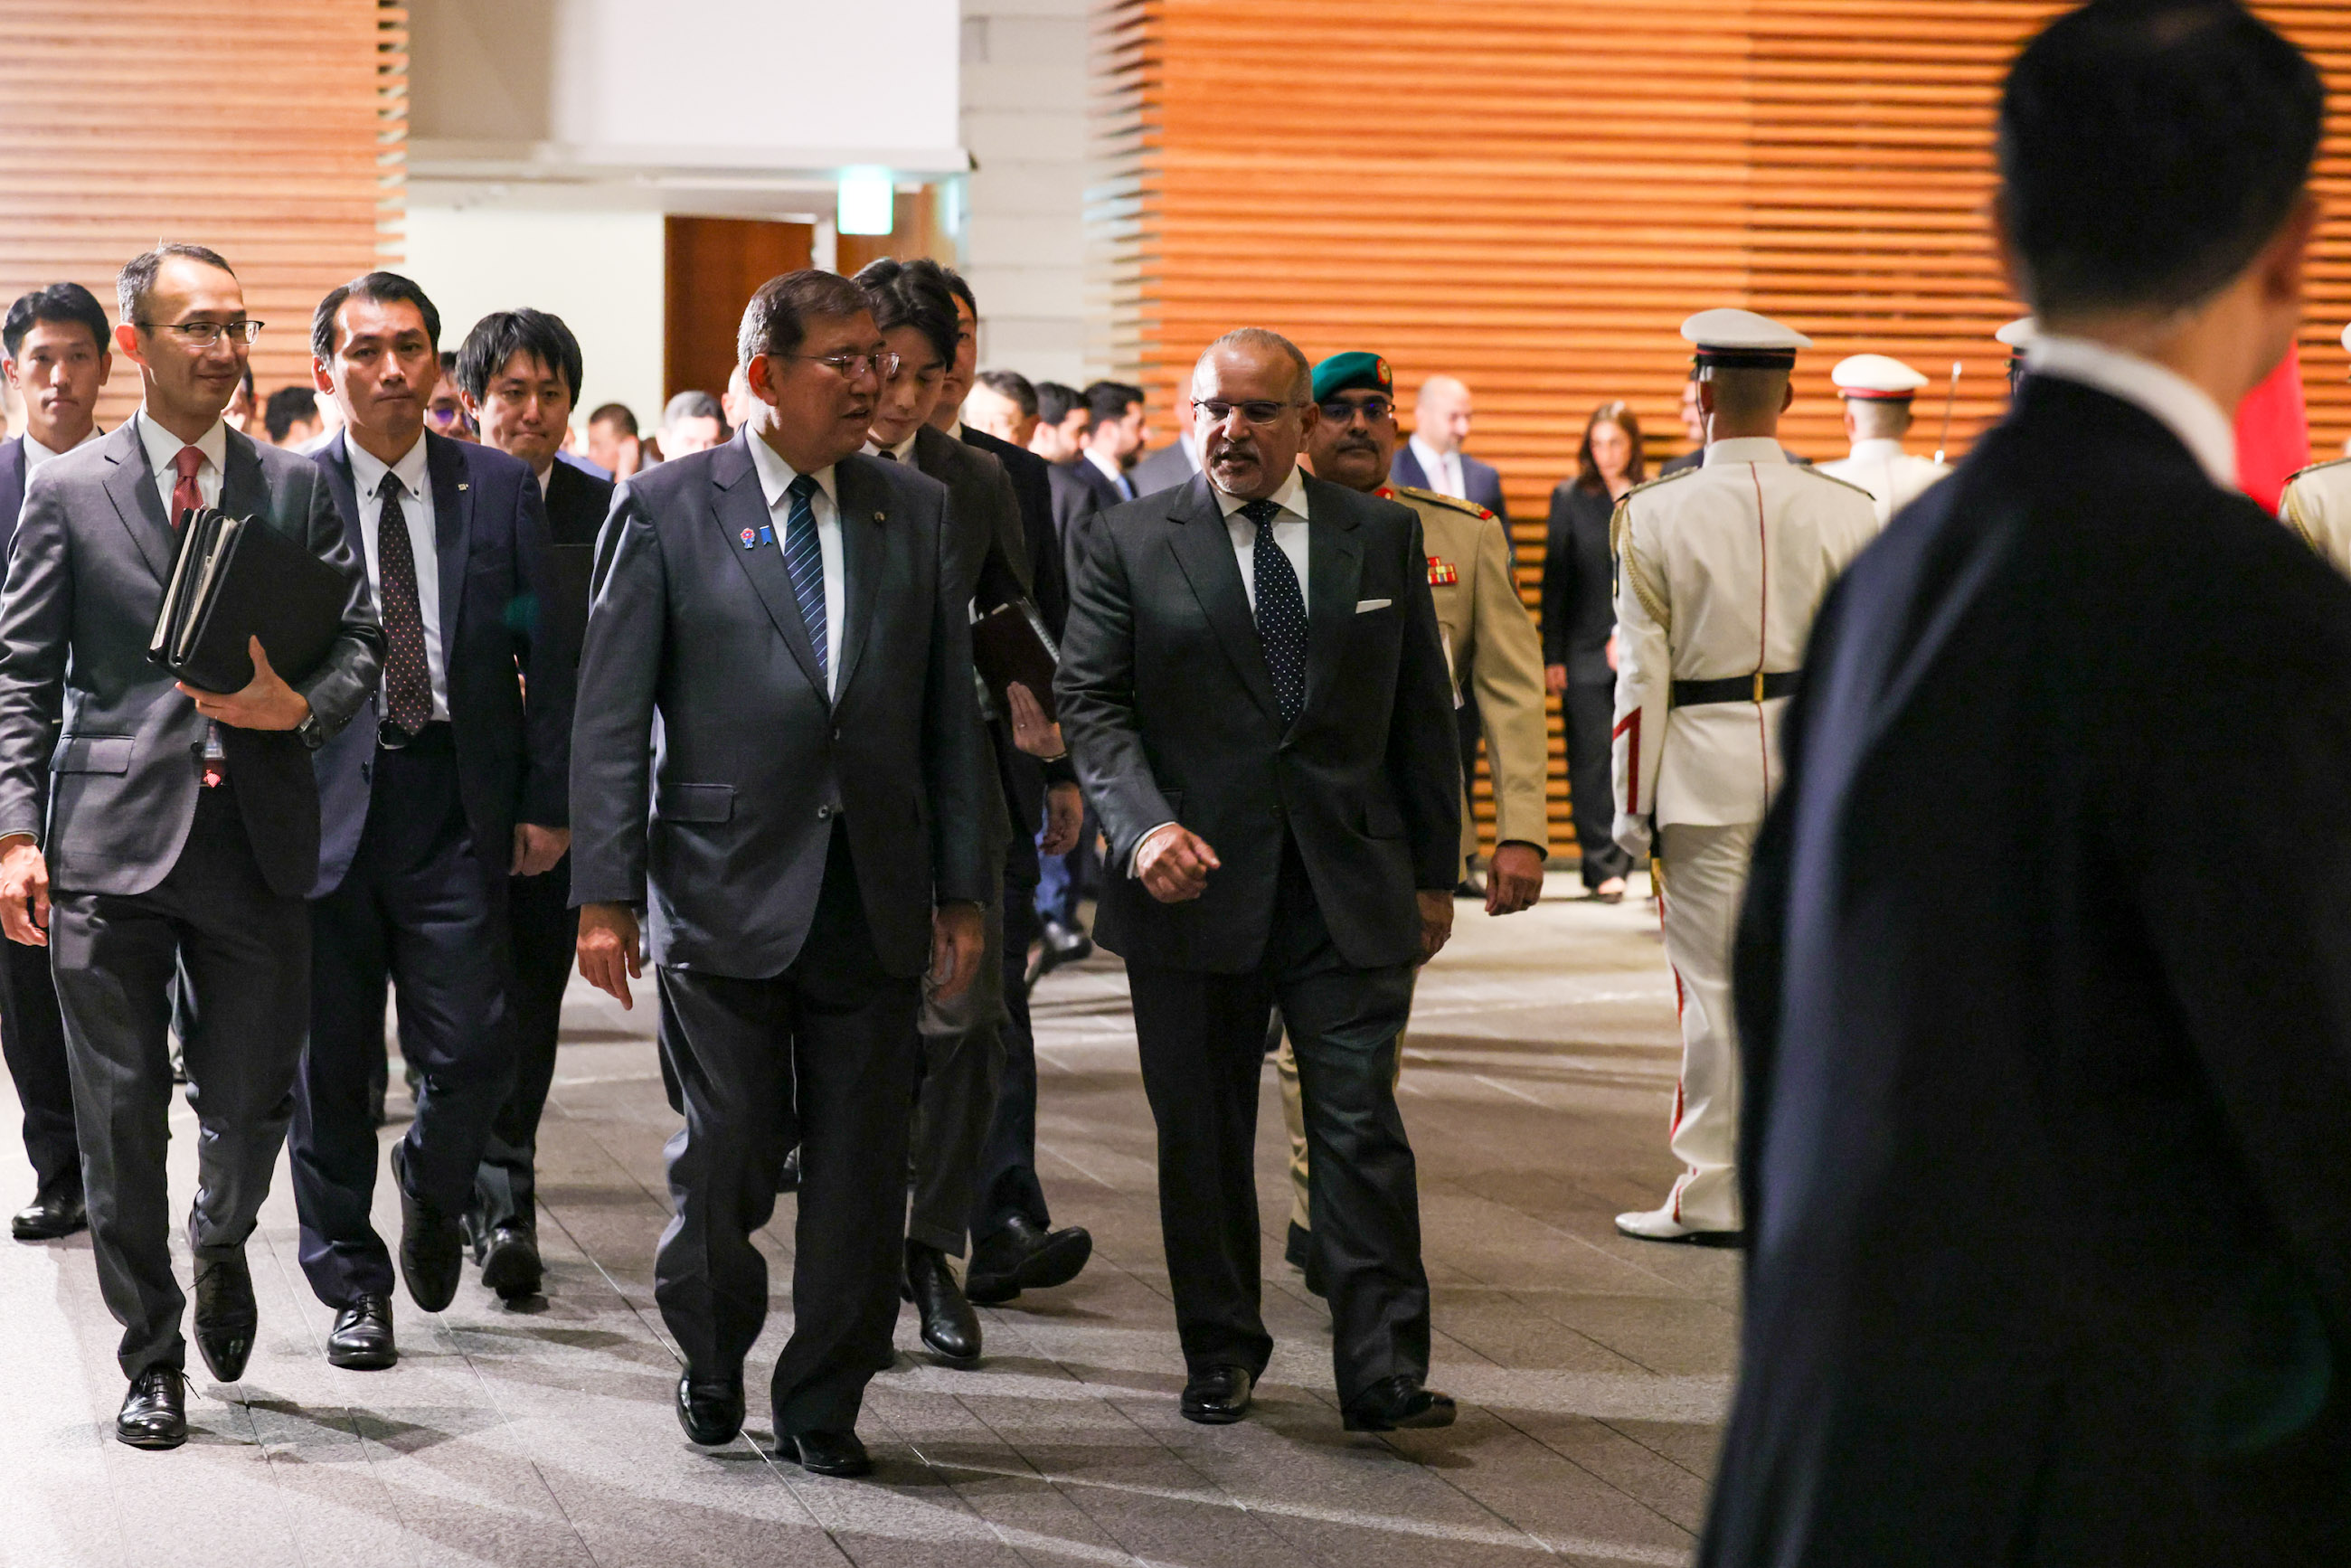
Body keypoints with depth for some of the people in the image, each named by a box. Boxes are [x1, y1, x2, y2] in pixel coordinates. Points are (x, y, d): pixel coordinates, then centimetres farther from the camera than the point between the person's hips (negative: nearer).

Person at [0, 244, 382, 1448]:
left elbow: (361, 638, 7)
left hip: (256, 843, 1)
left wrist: (301, 707, -14)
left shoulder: (297, 488, 9)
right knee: (120, 1119, 3)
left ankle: (222, 1239, 38)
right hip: (112, 844, -1)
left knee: (251, 1101, 4)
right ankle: (152, 1357, 18)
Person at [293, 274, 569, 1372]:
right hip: (325, 805, 0)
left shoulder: (500, 489, 5)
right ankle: (352, 1280, 21)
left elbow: (549, 656, 7)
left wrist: (548, 801, 3)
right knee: (329, 1064, 6)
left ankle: (433, 1182, 28)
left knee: (474, 1051, -5)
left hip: (457, 803, 1)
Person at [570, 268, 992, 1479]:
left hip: (874, 899, 3)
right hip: (727, 890, -3)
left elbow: (948, 713, 10)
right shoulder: (665, 510, -2)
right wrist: (605, 896, -8)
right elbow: (611, 718, -3)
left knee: (861, 1167, 5)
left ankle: (823, 1404, 19)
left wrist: (962, 892, 6)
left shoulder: (914, 510, 9)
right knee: (727, 1157, 2)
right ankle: (710, 1359, 28)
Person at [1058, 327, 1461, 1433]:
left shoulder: (1381, 536, 8)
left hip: (1350, 886, 0)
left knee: (1362, 1126, -6)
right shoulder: (1130, 544, 3)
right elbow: (1090, 701, -2)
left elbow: (1422, 711, 11)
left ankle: (1384, 1371, -4)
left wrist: (1433, 871, 9)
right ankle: (1221, 1353, 22)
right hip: (1194, 885, 0)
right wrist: (1143, 824, -19)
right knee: (1202, 1135, 8)